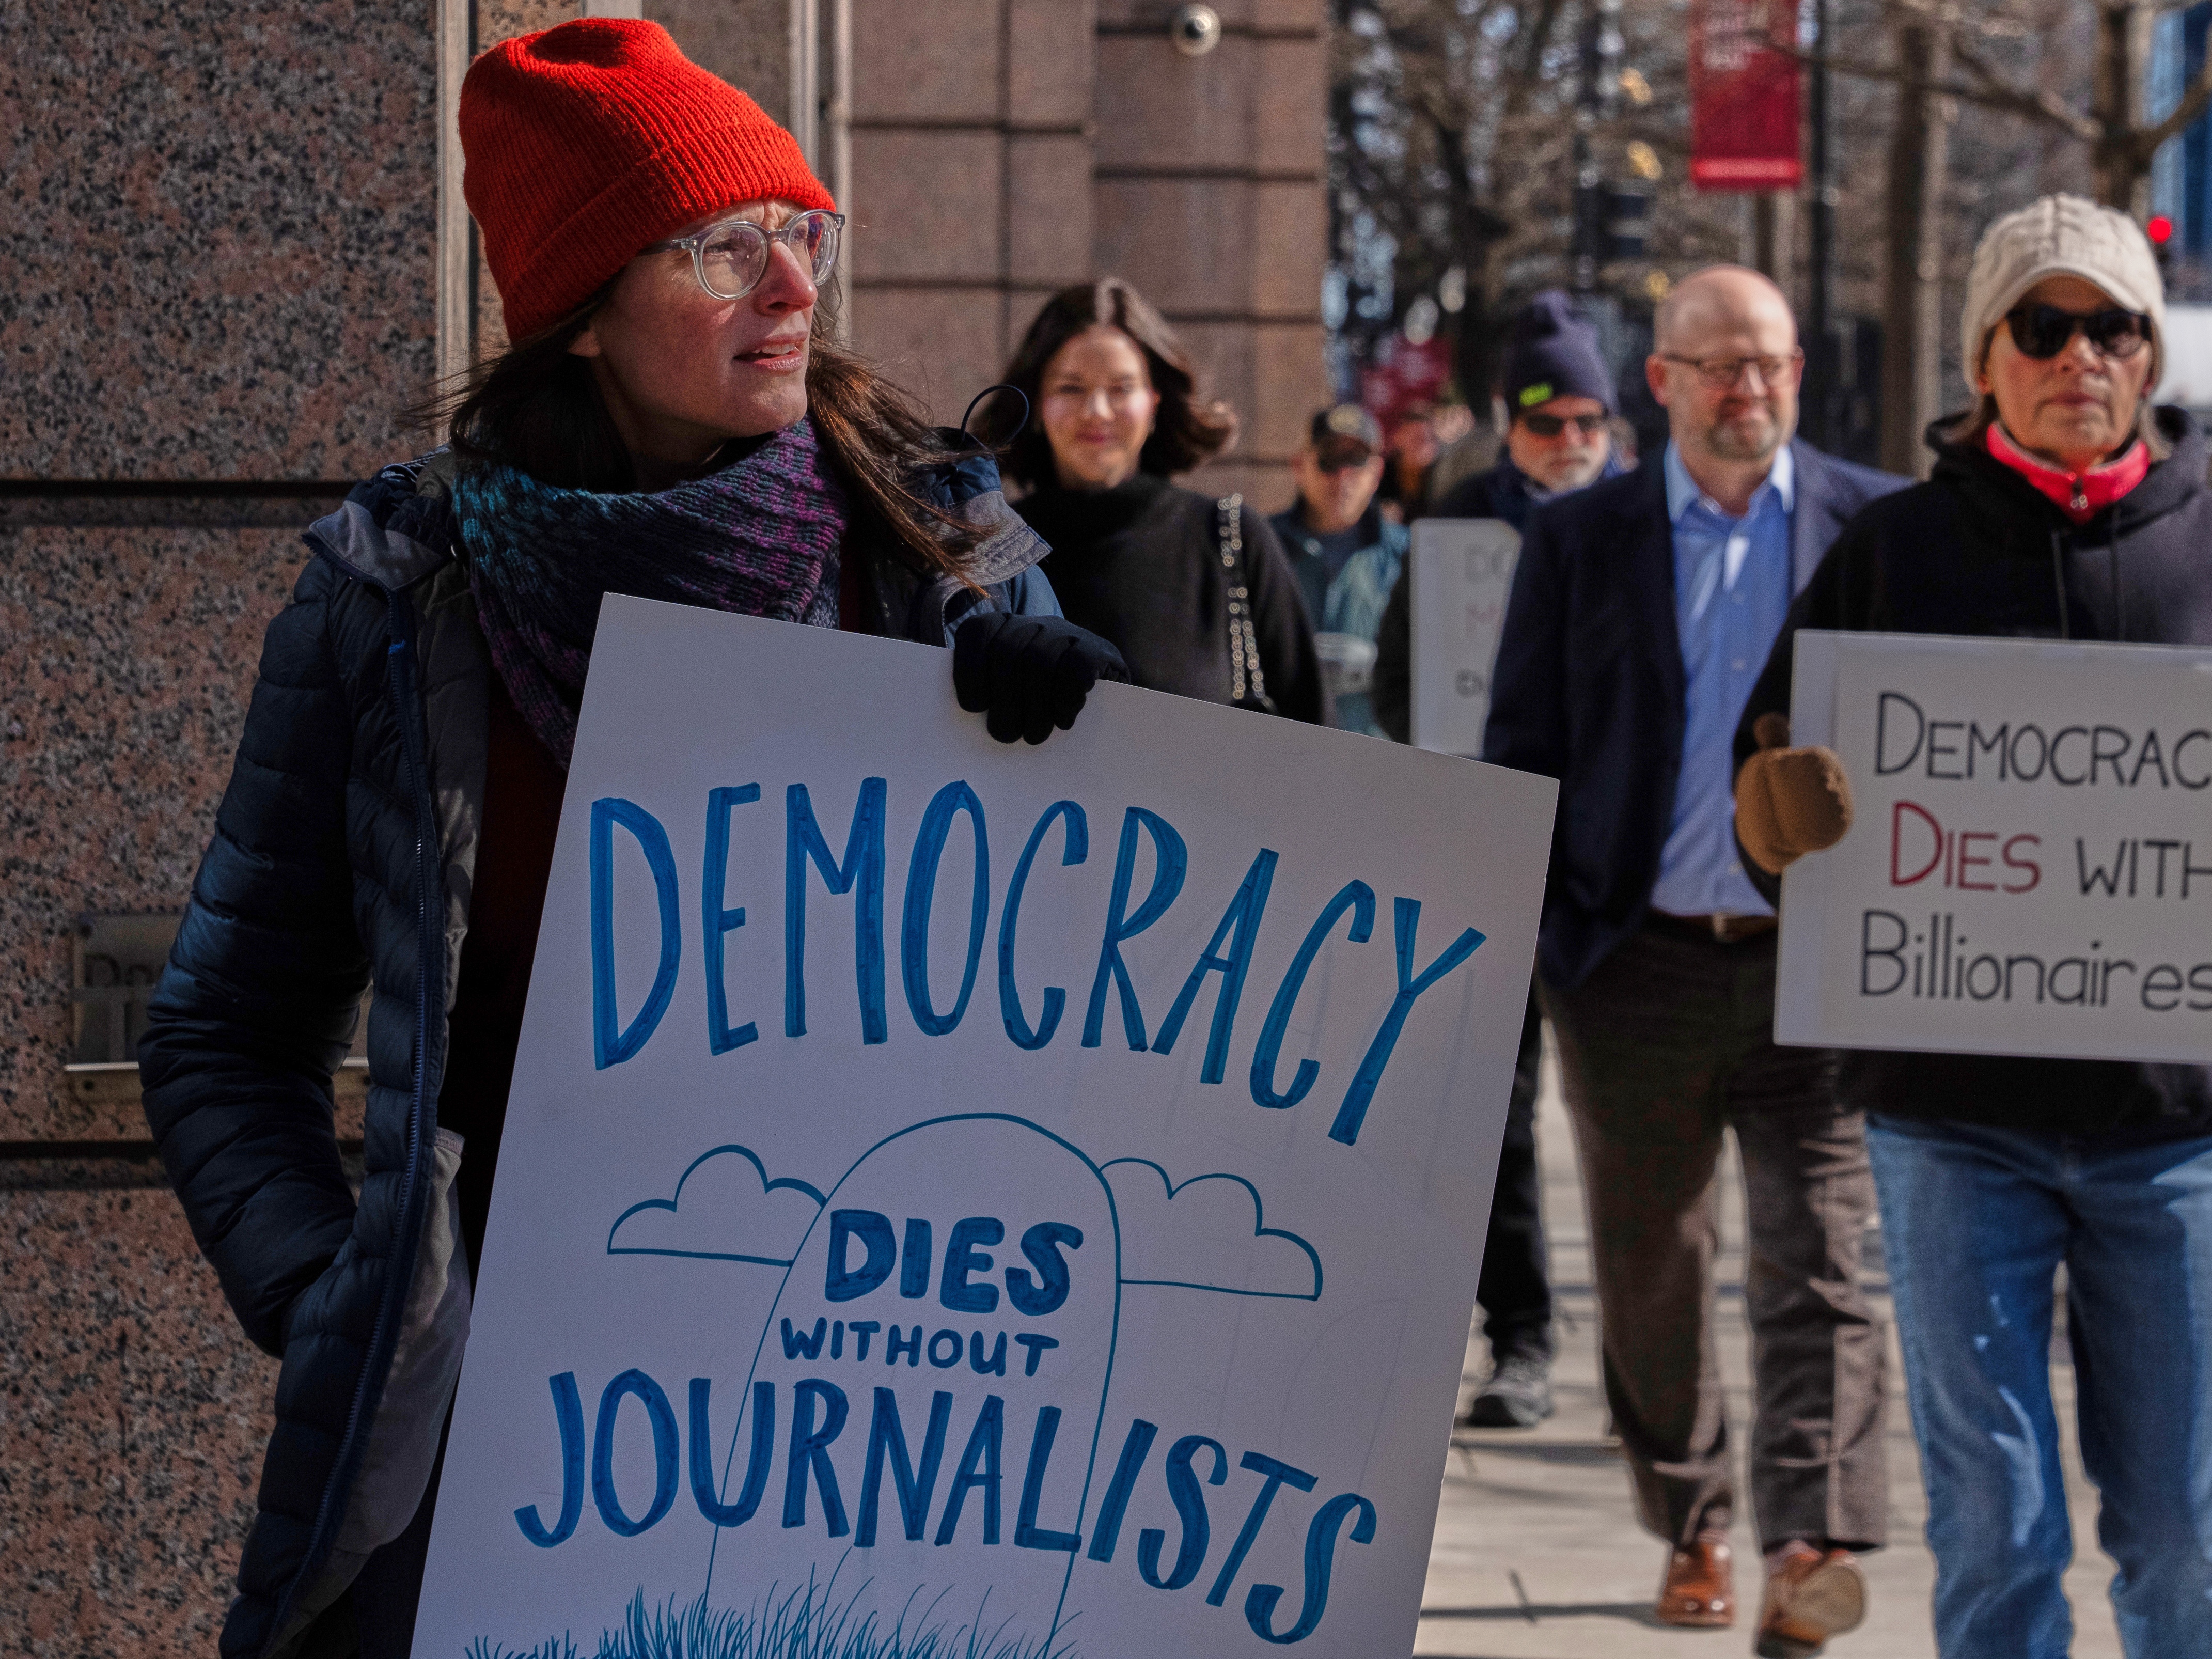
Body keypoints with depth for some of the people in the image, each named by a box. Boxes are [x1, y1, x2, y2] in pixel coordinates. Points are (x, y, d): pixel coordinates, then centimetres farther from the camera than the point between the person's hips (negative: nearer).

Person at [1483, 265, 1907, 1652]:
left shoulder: (1882, 526, 4)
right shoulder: (1581, 540, 6)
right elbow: (1523, 754, 8)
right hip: (1639, 966, 2)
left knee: (1819, 1263, -11)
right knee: (1652, 1279, 10)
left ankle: (1813, 1547, -18)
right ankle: (1692, 1531, 26)